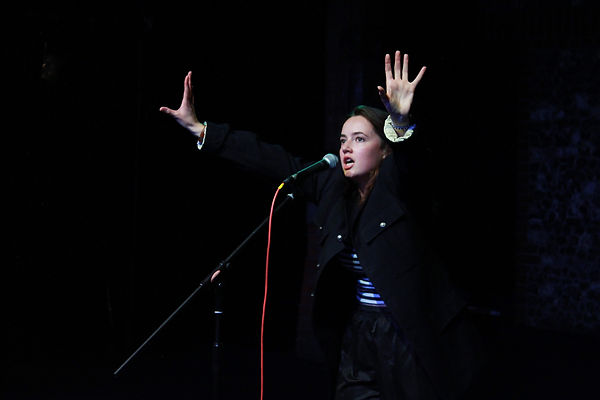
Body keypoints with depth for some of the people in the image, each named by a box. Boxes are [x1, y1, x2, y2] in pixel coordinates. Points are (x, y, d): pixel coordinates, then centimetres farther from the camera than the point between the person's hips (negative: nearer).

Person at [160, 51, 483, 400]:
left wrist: (399, 121, -57)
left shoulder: (398, 187, -11)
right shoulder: (333, 186, 3)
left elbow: (405, 156, -34)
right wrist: (200, 129, 1)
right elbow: (273, 160, 2)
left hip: (410, 338, -5)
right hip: (357, 337, 5)